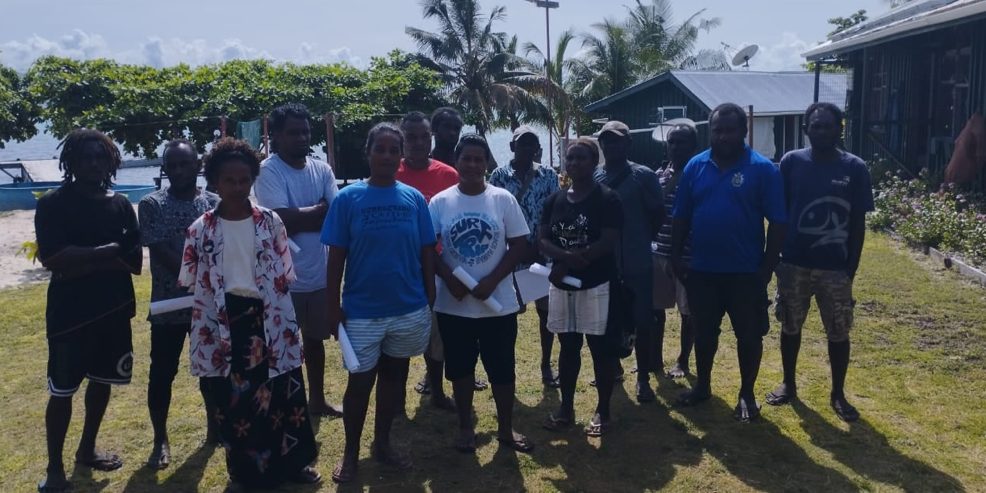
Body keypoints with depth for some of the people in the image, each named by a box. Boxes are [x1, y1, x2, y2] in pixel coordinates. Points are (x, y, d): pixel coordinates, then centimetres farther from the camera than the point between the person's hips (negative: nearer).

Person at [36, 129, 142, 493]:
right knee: (62, 390, 1)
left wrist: (81, 261, -14)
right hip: (69, 312, -4)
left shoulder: (121, 204, 5)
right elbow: (52, 259, -18)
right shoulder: (53, 203, -7)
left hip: (114, 309, 4)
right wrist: (105, 251, -14)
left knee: (102, 381, 14)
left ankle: (87, 450, 32)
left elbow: (135, 261, 0)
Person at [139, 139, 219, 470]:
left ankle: (215, 427, 31)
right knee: (162, 374, 5)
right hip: (168, 305, -2)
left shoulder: (215, 204, 2)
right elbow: (161, 252, -12)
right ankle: (161, 440, 21)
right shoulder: (152, 205, -4)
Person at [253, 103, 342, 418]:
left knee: (315, 339, 20)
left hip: (319, 273, 6)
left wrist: (299, 219, -20)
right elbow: (282, 218, -23)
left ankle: (317, 400, 37)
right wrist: (318, 210, -10)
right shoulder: (268, 171, -13)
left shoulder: (322, 169, 3)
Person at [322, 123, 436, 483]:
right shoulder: (348, 198, -6)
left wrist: (431, 300, 3)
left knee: (394, 377, 16)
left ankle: (382, 443, 34)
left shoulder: (414, 198, -1)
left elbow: (427, 253, 4)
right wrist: (333, 304, -5)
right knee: (359, 383, 8)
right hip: (362, 312, -2)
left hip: (409, 309, 3)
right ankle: (350, 452, 26)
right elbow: (336, 256, -4)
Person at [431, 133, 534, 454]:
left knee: (502, 368, 10)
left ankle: (506, 429, 27)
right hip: (453, 305, 1)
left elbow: (519, 245, -3)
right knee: (460, 368, 13)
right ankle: (465, 428, 30)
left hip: (498, 303, 0)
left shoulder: (503, 199, -3)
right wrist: (449, 278, -16)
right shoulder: (440, 202, -2)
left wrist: (492, 280, -14)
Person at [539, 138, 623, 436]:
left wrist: (567, 262, -16)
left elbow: (608, 243, -16)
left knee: (600, 347, 4)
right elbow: (542, 240, 2)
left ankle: (603, 411, 16)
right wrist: (567, 255, -18)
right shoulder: (554, 200, 8)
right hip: (561, 284, 5)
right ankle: (566, 408, 24)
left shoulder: (607, 199, -8)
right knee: (568, 346, 13)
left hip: (596, 284, -5)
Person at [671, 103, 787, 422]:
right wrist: (676, 257, 1)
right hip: (702, 269, 3)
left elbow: (778, 222, -7)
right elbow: (681, 217, 6)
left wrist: (767, 267, -10)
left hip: (746, 271, -3)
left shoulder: (762, 169, -8)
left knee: (749, 336, 9)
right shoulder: (695, 167, 1)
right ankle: (702, 385, 34)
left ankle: (747, 395, 26)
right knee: (703, 332, 16)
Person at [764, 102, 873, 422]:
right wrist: (774, 256, 0)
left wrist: (851, 270, -3)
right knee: (790, 327, 13)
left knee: (838, 333, 7)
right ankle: (788, 385, 30)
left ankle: (838, 394, 24)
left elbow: (858, 224, -1)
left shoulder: (855, 168, -4)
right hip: (794, 263, 1)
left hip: (835, 268, -1)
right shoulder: (791, 162, -3)